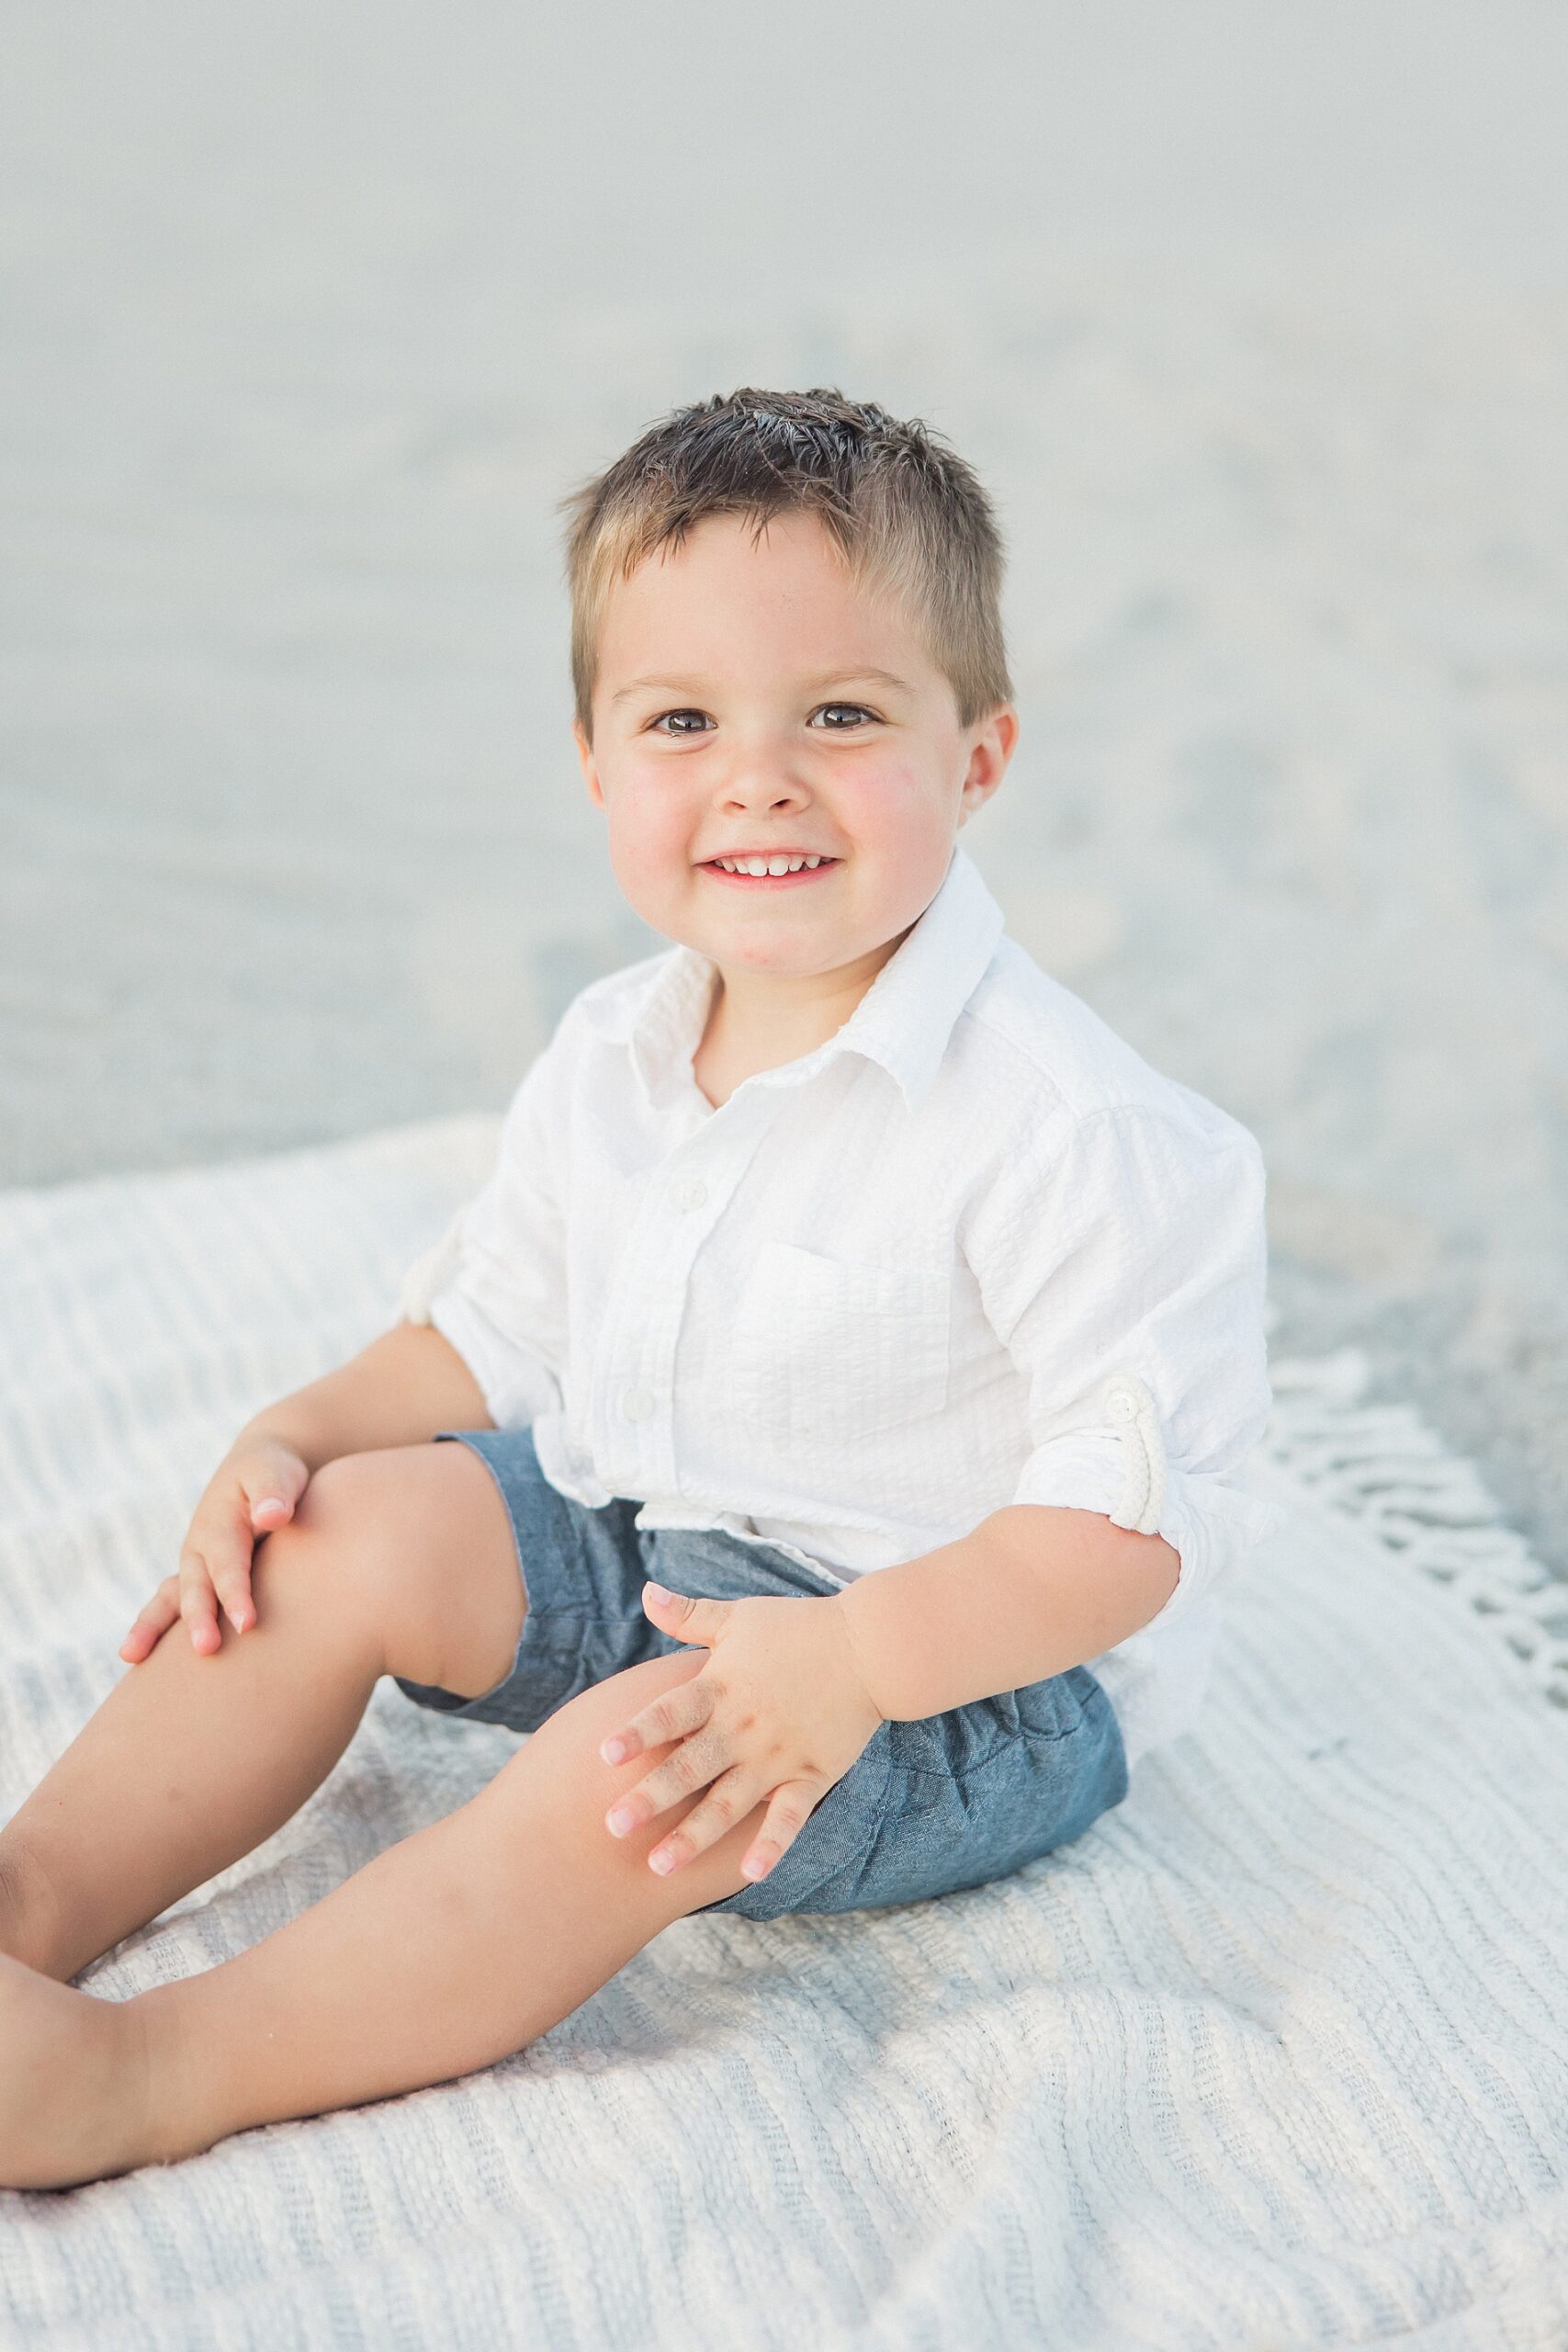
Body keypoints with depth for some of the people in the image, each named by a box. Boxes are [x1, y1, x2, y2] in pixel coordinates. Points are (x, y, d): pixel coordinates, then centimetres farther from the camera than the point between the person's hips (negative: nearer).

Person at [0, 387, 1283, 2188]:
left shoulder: (1061, 1124, -25)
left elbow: (1128, 1519, -25)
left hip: (981, 1658, -7)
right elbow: (491, 1335, 12)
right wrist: (295, 1433, -5)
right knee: (349, 1532, -9)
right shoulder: (607, 1060, -1)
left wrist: (849, 1660, -36)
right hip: (645, 1537, 8)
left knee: (635, 1771, -31)